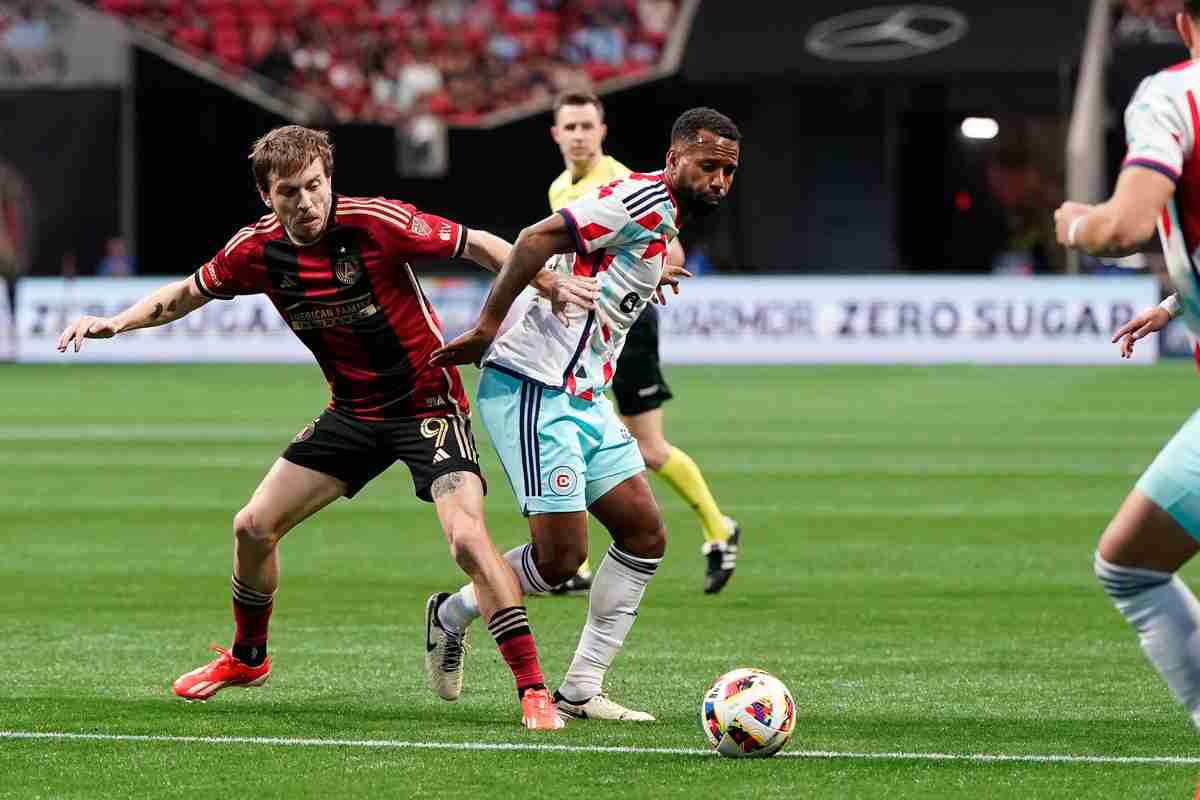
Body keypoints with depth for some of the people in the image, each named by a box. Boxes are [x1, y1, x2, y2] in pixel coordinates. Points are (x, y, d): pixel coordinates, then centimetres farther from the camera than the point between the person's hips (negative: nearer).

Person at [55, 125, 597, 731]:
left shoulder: (375, 222, -23)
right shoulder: (259, 249, -7)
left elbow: (477, 246, -17)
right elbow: (188, 293, 10)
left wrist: (553, 287, -28)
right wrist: (116, 322, -3)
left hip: (428, 402, -6)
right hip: (353, 412, 6)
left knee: (466, 535, -26)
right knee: (254, 527, 5)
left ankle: (532, 690, -19)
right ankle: (247, 658, 32)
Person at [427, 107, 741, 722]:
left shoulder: (665, 224, 16)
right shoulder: (644, 201, -16)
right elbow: (537, 240, -22)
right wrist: (486, 328, -19)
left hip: (584, 399, 10)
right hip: (533, 392, -10)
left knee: (645, 535, 4)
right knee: (561, 556, -12)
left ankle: (581, 692, 8)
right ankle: (451, 614, 15)